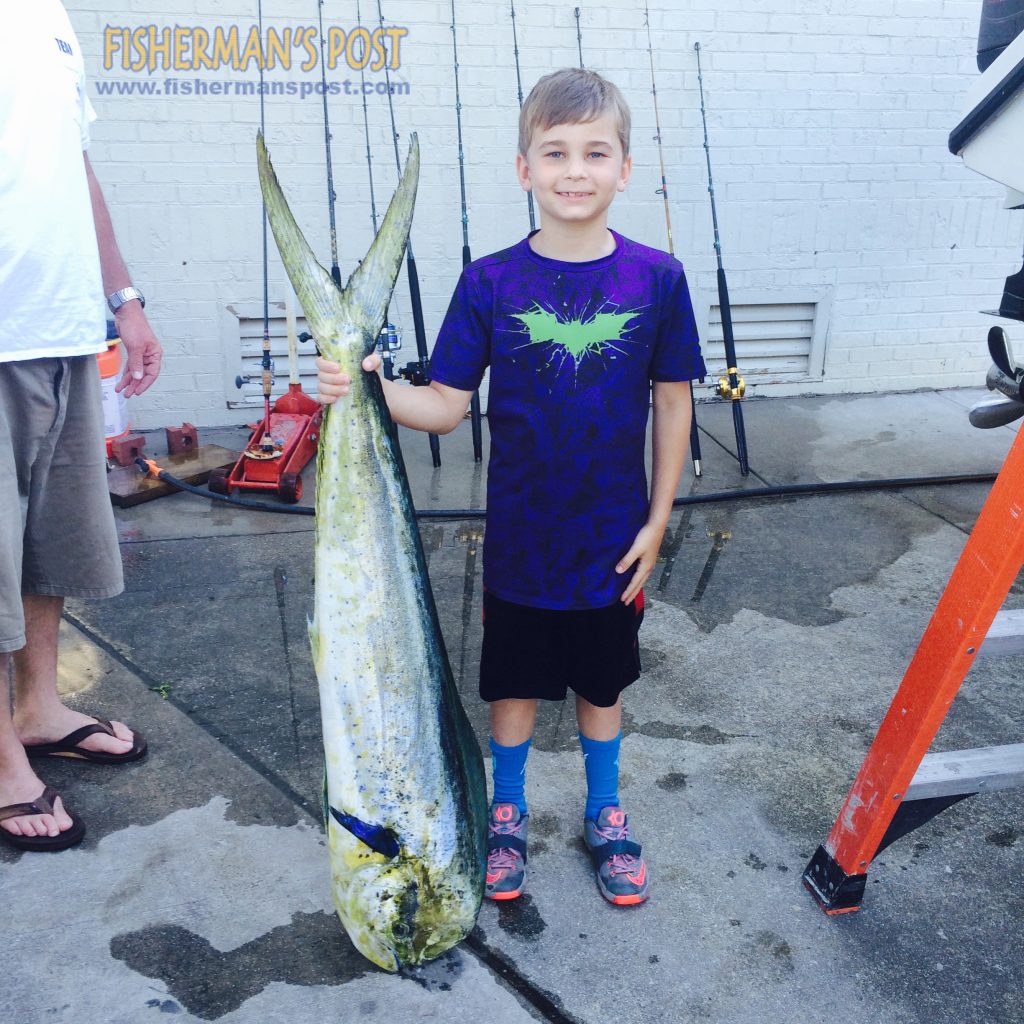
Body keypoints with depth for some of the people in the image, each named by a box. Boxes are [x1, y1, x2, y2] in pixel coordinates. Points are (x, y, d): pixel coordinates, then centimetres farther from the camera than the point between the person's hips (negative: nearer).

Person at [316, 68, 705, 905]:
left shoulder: (656, 279, -7)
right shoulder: (490, 282, -8)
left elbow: (673, 404, -1)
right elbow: (447, 405, -8)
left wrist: (657, 520, -1)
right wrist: (371, 388, -26)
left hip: (614, 537, 1)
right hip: (520, 537, 0)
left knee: (603, 683, 18)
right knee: (514, 684, 15)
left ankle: (606, 815, 42)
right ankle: (508, 815, 40)